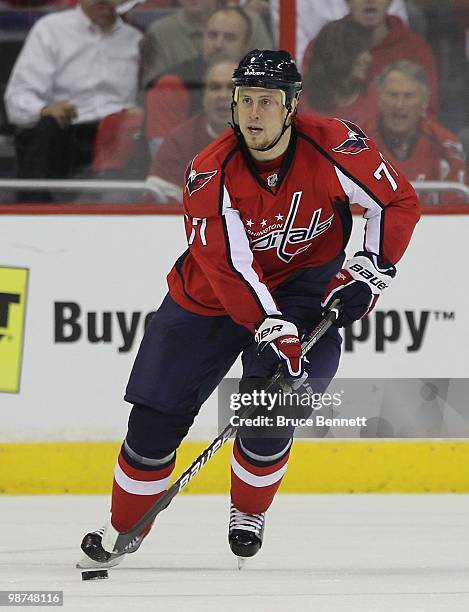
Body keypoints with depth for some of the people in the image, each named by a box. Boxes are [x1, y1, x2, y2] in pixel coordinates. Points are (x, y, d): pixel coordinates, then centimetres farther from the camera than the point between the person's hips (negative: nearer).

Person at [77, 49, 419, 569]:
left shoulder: (333, 147, -20)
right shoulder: (211, 174, -23)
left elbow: (399, 202, -8)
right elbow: (229, 265, -28)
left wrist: (371, 270, -15)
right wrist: (271, 330, -37)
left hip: (302, 283, 0)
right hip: (211, 293, 0)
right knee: (158, 410, -3)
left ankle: (249, 513, 11)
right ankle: (124, 527, 15)